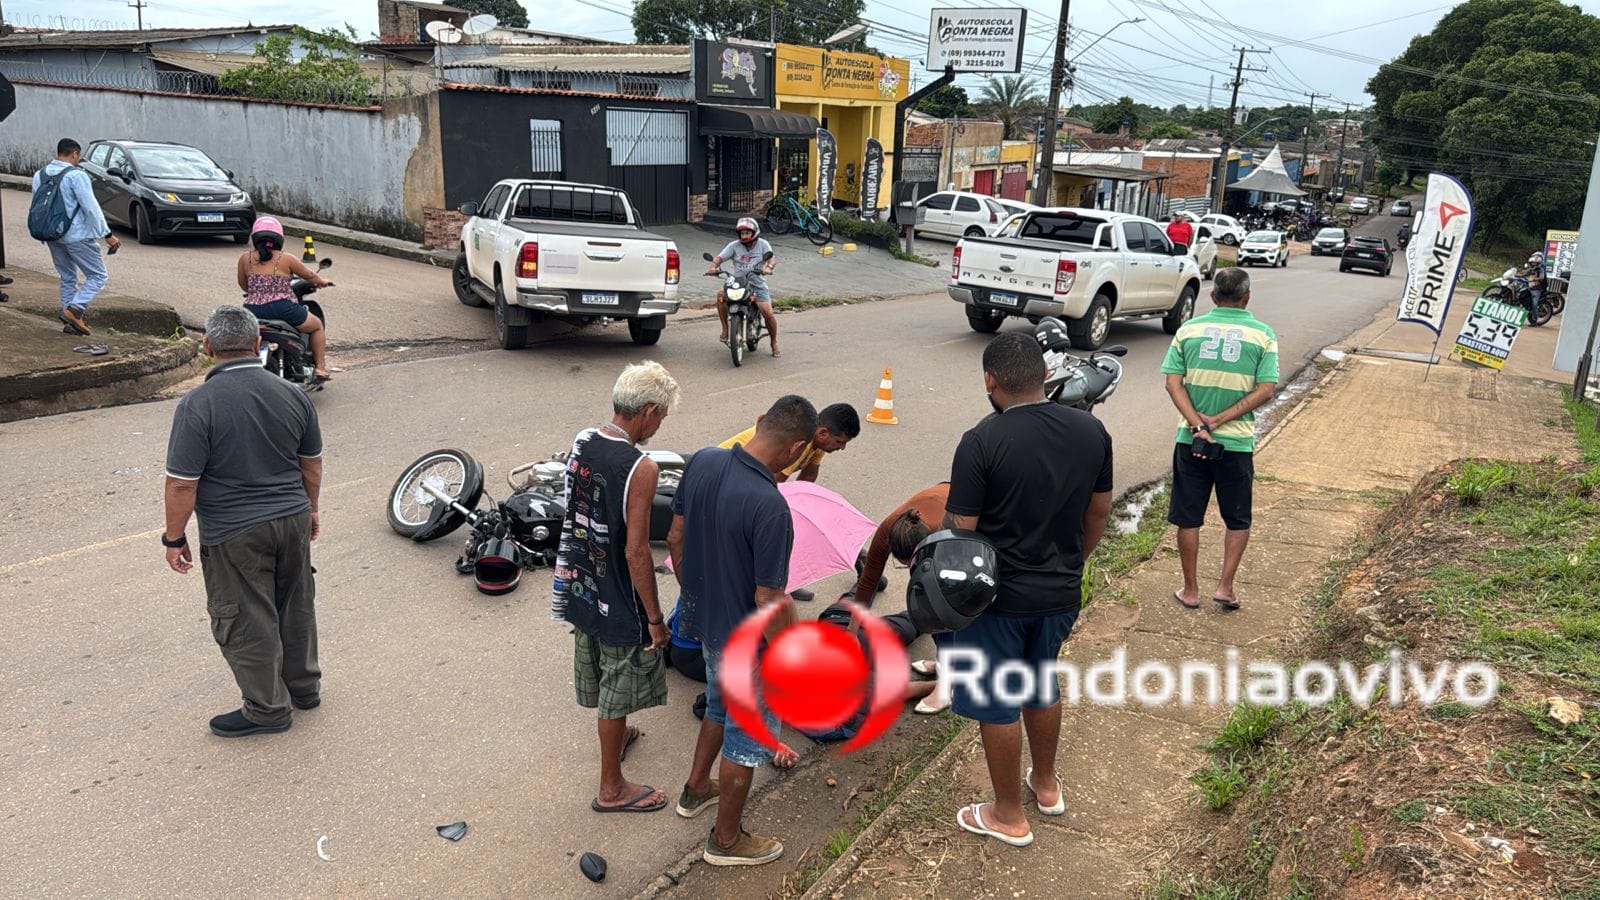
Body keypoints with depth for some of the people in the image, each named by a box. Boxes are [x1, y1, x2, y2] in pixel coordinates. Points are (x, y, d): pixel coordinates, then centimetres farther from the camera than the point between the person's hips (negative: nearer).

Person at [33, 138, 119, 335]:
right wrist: (107, 234, -15)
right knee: (97, 276, 1)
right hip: (77, 236, -8)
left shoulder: (39, 175, 9)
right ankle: (74, 310, -15)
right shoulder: (76, 175, -14)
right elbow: (91, 207, -17)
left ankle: (70, 322, 15)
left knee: (67, 278, 17)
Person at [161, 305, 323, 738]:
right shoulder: (291, 394, -3)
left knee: (246, 622, 9)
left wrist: (174, 537, -3)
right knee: (296, 606, 21)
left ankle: (268, 709, 21)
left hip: (234, 535, -5)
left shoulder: (198, 405, -18)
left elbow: (183, 483, -16)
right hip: (292, 520, 5)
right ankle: (305, 685, 36)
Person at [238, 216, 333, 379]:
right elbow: (309, 275, 15)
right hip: (283, 309, -3)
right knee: (317, 326, 21)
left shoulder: (245, 258, 8)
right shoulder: (286, 259, 1)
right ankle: (320, 368, 17)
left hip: (253, 311, 3)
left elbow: (242, 285, 21)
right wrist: (321, 282, 37)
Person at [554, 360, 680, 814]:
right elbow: (636, 551, -25)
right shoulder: (641, 468, -27)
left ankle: (616, 735, 53)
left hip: (579, 586, 8)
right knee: (618, 691, 10)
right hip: (618, 603, -8)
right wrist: (655, 617, -16)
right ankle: (611, 789, 26)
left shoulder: (581, 441, -4)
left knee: (598, 672, 28)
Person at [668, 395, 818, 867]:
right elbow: (770, 603, -27)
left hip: (702, 618, 8)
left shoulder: (702, 461, -10)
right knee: (748, 735, 15)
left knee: (720, 705, 33)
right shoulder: (769, 505, -34)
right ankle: (727, 839, 33)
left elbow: (676, 538, 3)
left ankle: (696, 788, 52)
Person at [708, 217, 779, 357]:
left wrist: (769, 267, -36)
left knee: (768, 313, -16)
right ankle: (725, 328, -13)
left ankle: (774, 343, 7)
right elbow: (720, 257, -2)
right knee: (721, 294, -27)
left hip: (758, 285, -1)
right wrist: (714, 266, -25)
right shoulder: (734, 245, 5)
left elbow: (772, 258, -12)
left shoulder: (762, 244, 2)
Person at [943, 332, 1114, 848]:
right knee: (1042, 684, 26)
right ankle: (1046, 785, 44)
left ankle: (1009, 816, 26)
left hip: (999, 597, -6)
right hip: (1061, 592, 6)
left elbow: (959, 531, -19)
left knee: (997, 704, 11)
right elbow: (1098, 512, 7)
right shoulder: (1091, 431, -4)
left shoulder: (982, 442, -22)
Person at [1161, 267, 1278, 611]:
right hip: (1237, 441, -1)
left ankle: (1190, 590, 19)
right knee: (1238, 520, 17)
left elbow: (1173, 382, -7)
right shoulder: (1262, 334, -3)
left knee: (1189, 518, 11)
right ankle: (1225, 587, 13)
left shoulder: (1189, 329, 0)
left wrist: (1197, 424, -12)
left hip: (1191, 439, 1)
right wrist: (1220, 420, -11)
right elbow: (1264, 390, -10)